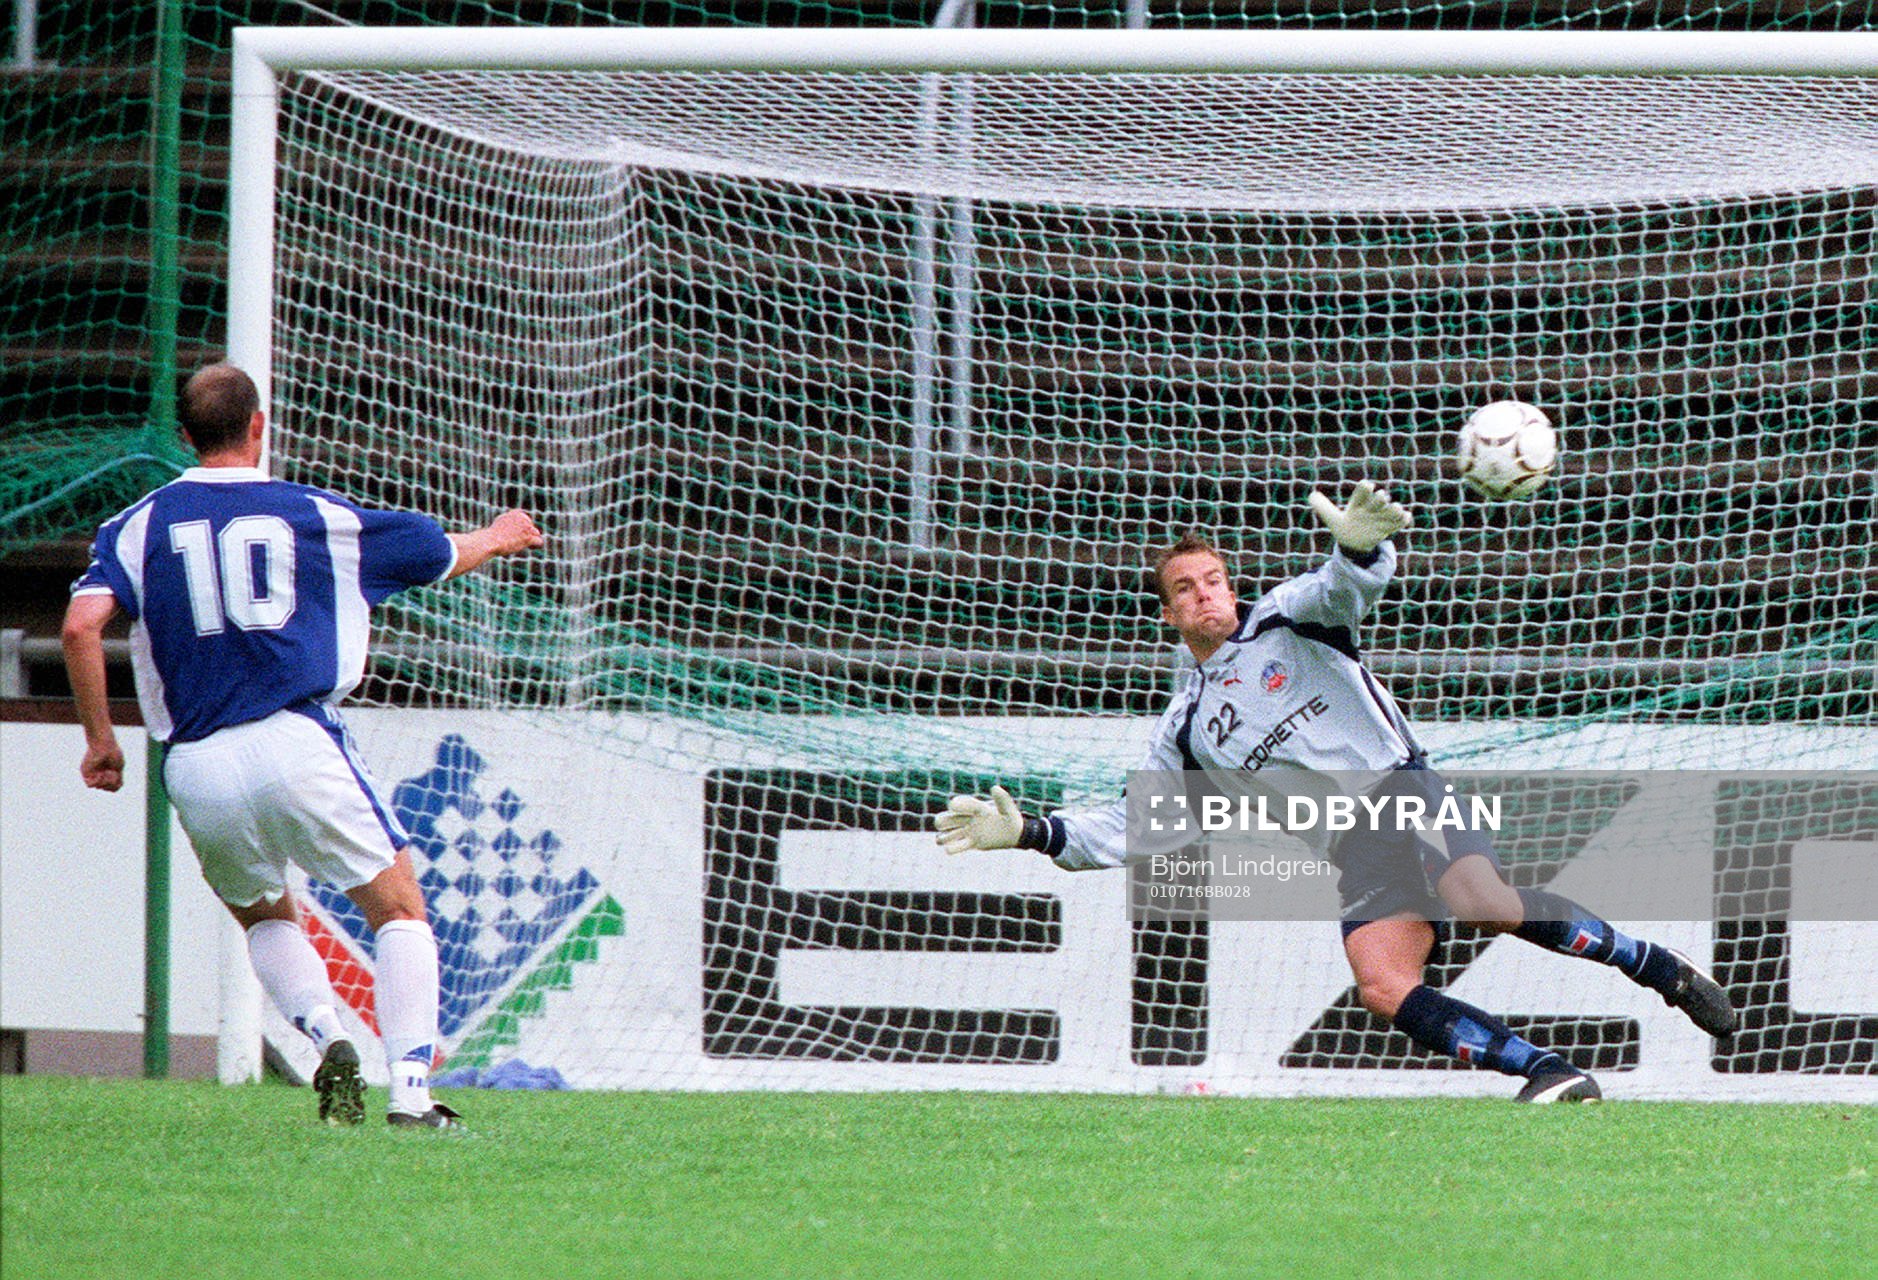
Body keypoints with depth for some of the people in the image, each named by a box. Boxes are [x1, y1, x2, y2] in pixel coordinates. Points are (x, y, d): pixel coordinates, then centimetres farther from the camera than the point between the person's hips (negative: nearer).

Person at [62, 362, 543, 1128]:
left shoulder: (140, 525, 9)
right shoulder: (314, 516, 8)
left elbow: (81, 625, -7)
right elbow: (441, 554, 23)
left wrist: (100, 739, 4)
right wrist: (496, 540, 45)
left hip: (196, 769, 2)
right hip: (295, 743, -2)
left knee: (264, 916, 25)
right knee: (399, 910, 8)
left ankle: (328, 1040, -1)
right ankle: (410, 1089, -8)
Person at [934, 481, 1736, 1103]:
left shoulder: (1282, 622, 13)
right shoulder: (1185, 730, 24)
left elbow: (1347, 587, -7)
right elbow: (1135, 828, 24)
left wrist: (1358, 548, -32)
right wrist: (1031, 833, 12)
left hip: (1398, 786, -4)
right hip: (1349, 850, 4)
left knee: (1483, 902, -32)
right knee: (1383, 988, -23)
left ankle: (1662, 970, -19)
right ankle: (1551, 1074, -22)